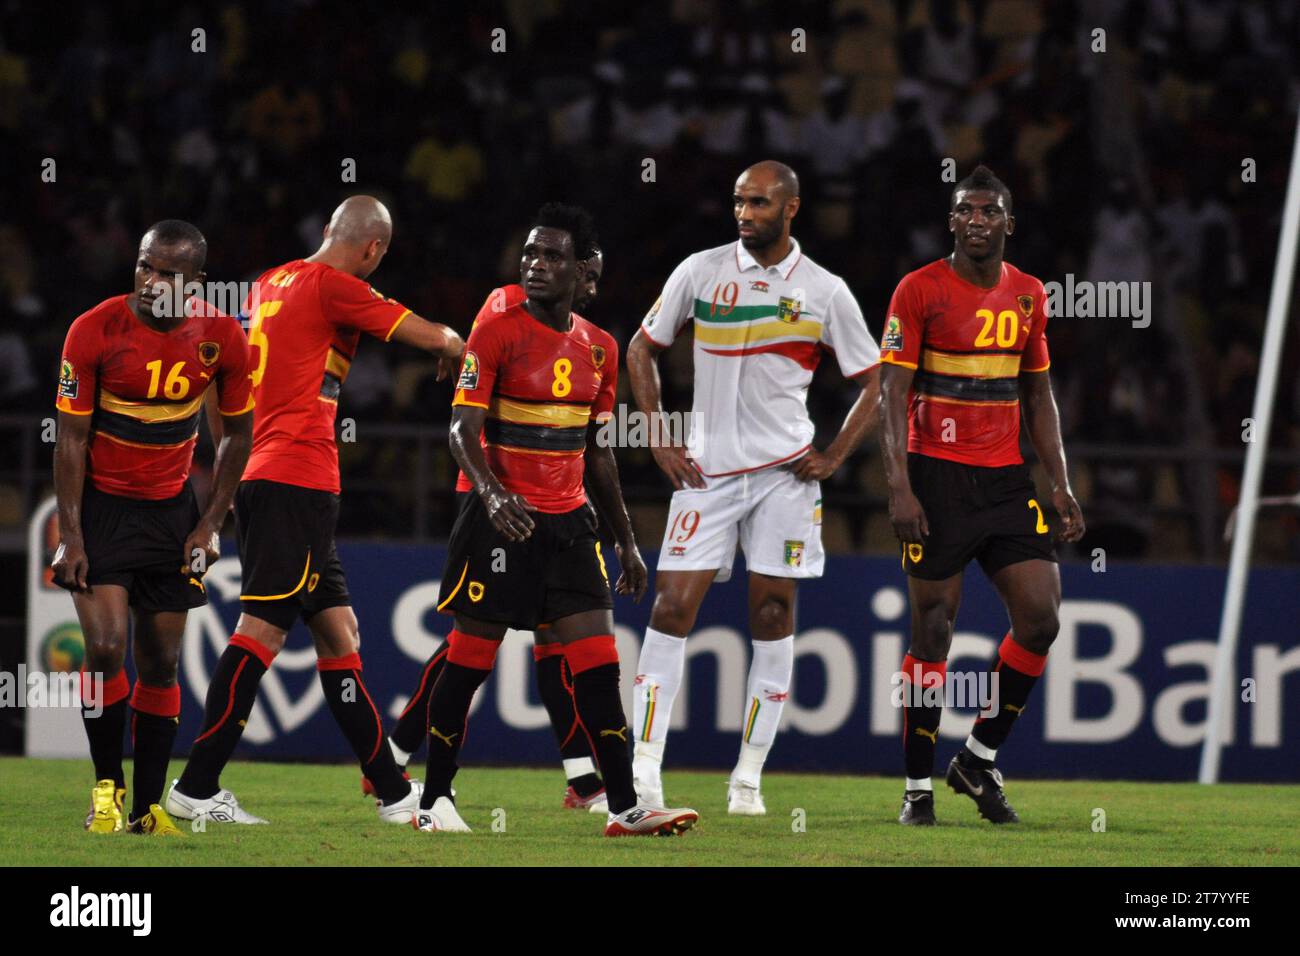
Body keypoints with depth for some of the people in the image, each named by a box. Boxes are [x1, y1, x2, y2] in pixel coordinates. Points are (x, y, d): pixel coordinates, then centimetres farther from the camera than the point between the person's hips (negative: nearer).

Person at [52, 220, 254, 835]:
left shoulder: (221, 339, -8)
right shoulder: (94, 331, -15)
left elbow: (237, 433, 6)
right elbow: (71, 439, -10)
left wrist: (211, 523, 0)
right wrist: (70, 537, -12)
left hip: (171, 509, 3)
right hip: (101, 505, -3)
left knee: (160, 664, 4)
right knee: (106, 646, -16)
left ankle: (148, 807, 12)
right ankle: (107, 787, 1)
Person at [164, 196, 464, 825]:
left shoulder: (270, 284, 17)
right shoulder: (334, 287, -8)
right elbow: (435, 337, -1)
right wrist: (456, 352, 21)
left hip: (258, 476, 9)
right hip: (299, 477, -9)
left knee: (336, 628, 11)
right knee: (264, 626, -11)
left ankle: (393, 792, 14)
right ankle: (196, 786, -14)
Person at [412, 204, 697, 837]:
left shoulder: (598, 348, 9)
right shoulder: (498, 327, -8)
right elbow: (462, 428, -13)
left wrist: (626, 541, 17)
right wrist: (490, 492, -31)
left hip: (569, 521, 5)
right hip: (501, 517, -5)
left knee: (597, 661, -3)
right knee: (469, 658, 0)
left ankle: (624, 807, -4)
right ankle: (434, 801, 11)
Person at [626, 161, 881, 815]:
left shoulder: (825, 292, 0)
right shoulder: (700, 272, 2)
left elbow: (875, 383, 9)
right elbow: (641, 349, 12)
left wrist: (834, 458, -1)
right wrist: (660, 439, 4)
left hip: (785, 470, 0)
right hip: (705, 467, 0)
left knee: (773, 616, 0)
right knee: (672, 607, -8)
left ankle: (748, 777, 8)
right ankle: (643, 771, -7)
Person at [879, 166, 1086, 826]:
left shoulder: (1027, 294, 10)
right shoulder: (919, 290, -5)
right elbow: (892, 393, -8)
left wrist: (1059, 484, 12)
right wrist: (899, 487, -16)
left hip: (1006, 480, 5)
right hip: (936, 476, -5)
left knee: (1040, 616, -6)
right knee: (932, 631, -2)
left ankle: (980, 758, 11)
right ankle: (918, 788, 7)